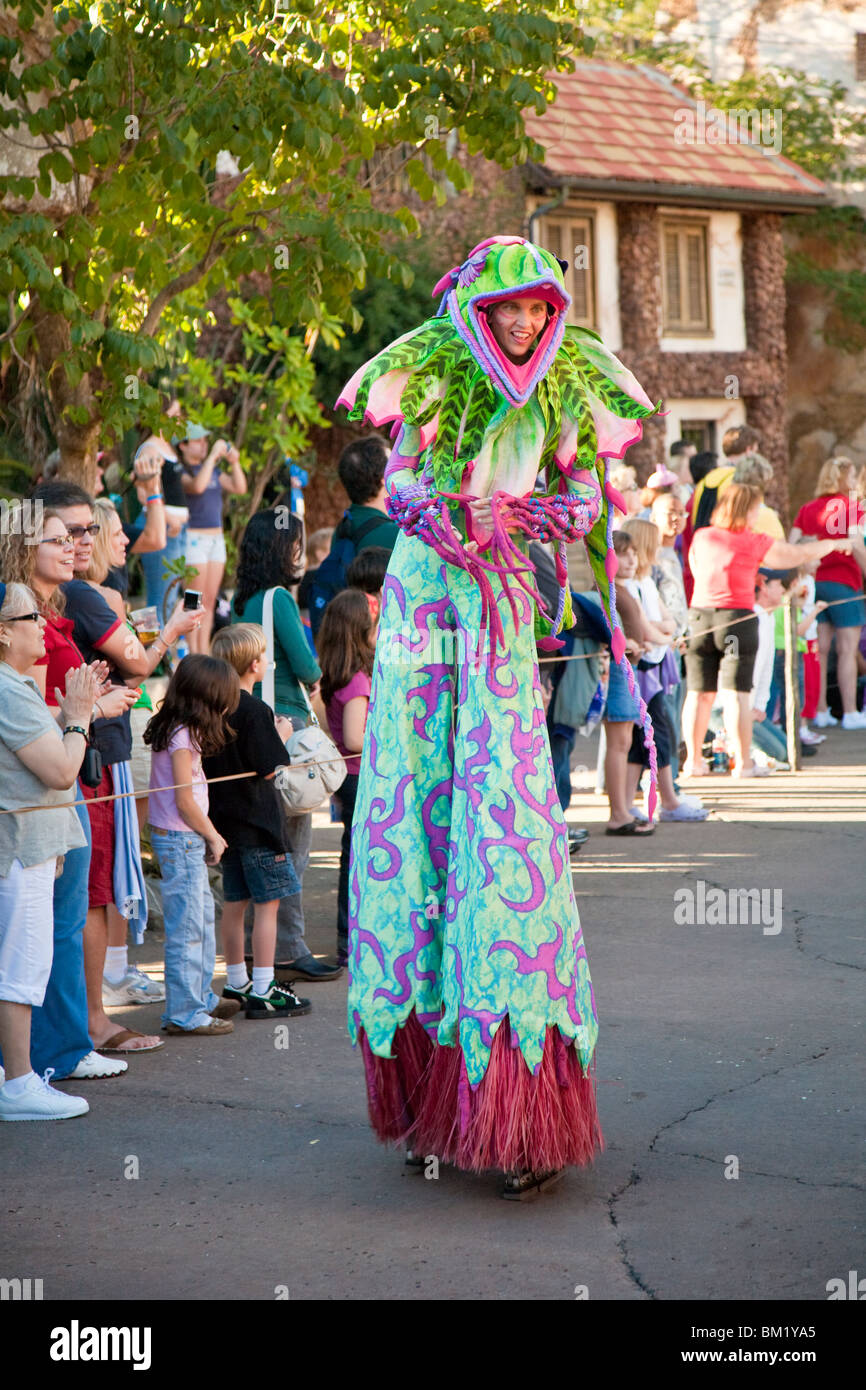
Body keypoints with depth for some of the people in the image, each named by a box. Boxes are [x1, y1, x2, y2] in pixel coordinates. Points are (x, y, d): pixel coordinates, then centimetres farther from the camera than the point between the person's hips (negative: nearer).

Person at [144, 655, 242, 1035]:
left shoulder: (175, 730, 11)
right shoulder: (183, 736, -18)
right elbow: (184, 801, -18)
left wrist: (209, 835, 8)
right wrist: (213, 836, -5)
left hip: (187, 839, 10)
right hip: (180, 840, -10)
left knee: (203, 915, 19)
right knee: (186, 928, -5)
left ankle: (201, 997, 30)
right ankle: (185, 1014, 0)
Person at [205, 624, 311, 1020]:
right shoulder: (255, 712, -18)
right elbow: (268, 769, -16)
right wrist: (282, 735, -1)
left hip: (224, 820, 8)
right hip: (257, 823, -8)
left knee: (234, 903, 14)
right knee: (267, 903, -3)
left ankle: (237, 983, 22)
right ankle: (262, 991, -3)